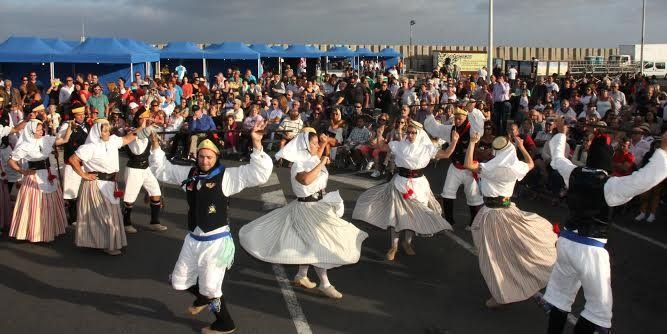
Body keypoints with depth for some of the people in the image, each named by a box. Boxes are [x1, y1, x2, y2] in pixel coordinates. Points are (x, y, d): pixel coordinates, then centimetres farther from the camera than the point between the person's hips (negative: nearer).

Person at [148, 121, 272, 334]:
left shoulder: (227, 176, -14)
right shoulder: (189, 174, 2)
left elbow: (260, 173, -24)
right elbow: (162, 170, 15)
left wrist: (256, 143, -34)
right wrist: (156, 146, 4)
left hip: (216, 242, -6)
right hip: (193, 240, 6)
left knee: (210, 289, 7)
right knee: (179, 282, 19)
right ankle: (203, 298, 51)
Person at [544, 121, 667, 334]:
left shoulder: (574, 174, -1)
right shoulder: (610, 184, -18)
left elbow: (557, 157, 20)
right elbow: (648, 178, -31)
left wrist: (561, 133, 33)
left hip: (566, 241, 6)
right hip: (590, 249, -6)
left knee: (560, 294, 21)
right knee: (600, 307, 11)